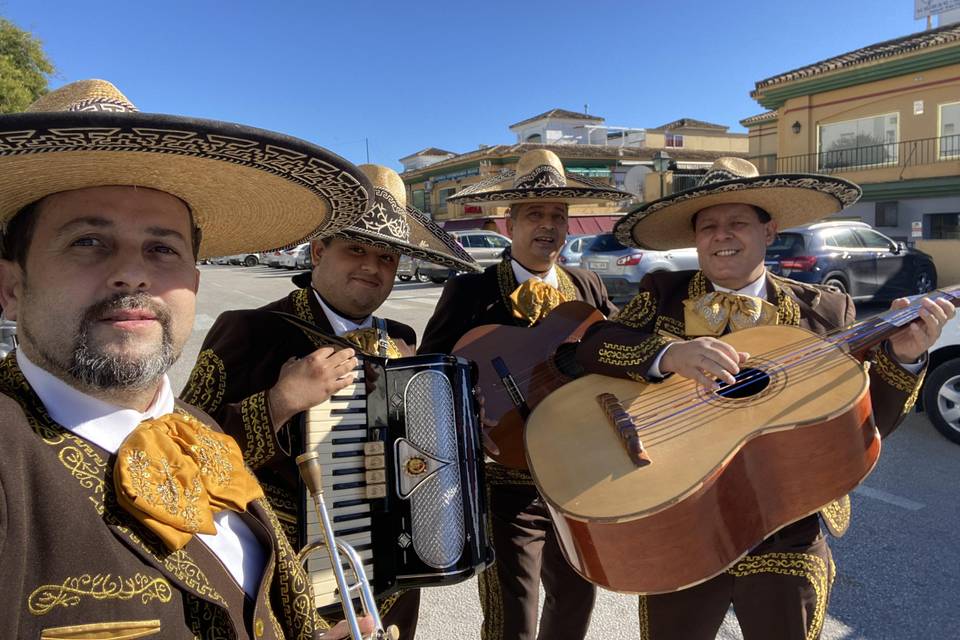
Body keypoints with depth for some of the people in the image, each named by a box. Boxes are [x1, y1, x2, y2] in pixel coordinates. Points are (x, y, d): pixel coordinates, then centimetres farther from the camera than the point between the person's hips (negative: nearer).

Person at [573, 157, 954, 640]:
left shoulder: (825, 310, 1)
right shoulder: (663, 294, 0)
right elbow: (591, 346, -15)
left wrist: (900, 357, -15)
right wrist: (669, 353, -31)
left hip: (786, 541, 0)